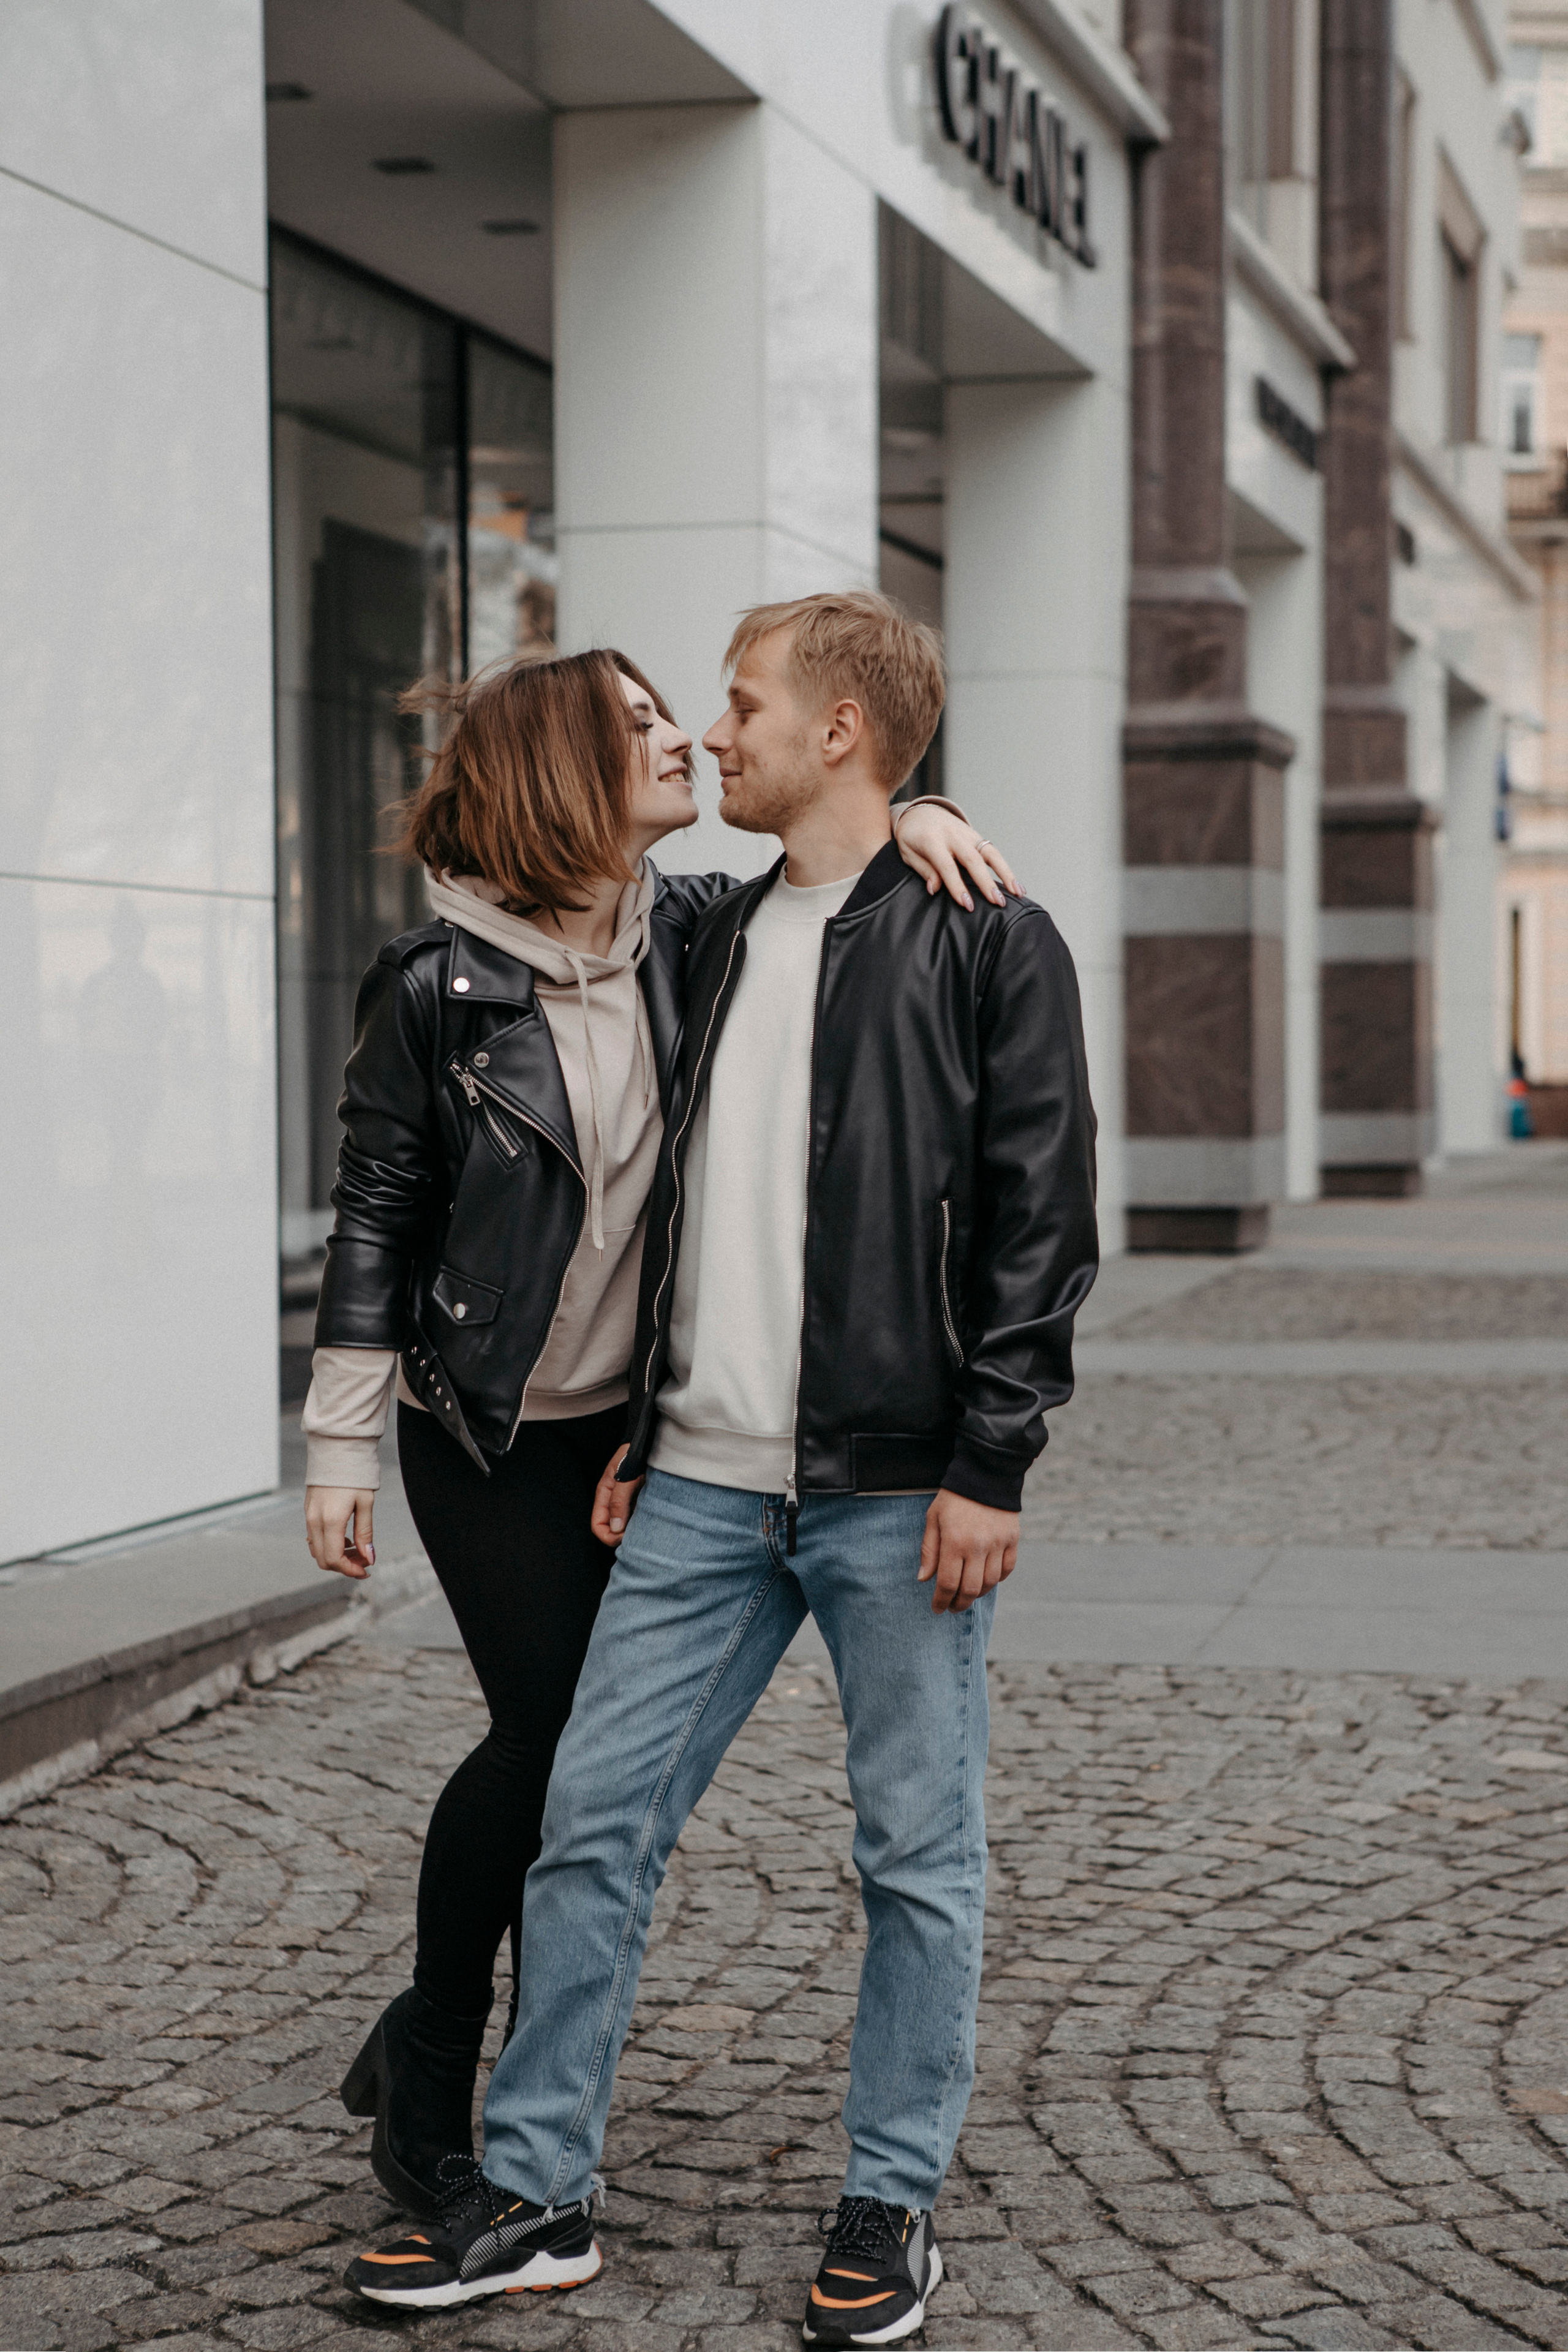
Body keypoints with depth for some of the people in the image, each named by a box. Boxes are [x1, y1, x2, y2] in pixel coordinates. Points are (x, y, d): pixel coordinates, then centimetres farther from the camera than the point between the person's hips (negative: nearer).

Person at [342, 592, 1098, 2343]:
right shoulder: (720, 937, 16)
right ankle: (534, 2195, 13)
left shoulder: (984, 940, -4)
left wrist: (989, 1464, -14)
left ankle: (892, 2202, 17)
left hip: (901, 1492, -6)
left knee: (918, 1854, 4)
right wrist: (650, 1429, 16)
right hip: (704, 1486, 6)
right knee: (592, 1822, 4)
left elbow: (1039, 1217, -8)